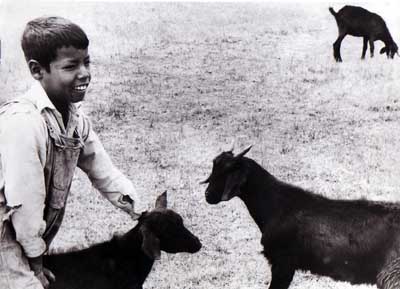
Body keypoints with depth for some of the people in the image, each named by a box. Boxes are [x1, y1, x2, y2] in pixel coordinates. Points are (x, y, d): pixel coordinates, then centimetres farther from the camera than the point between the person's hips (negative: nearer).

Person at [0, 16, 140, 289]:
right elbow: (25, 203, -24)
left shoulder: (75, 118, -1)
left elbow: (105, 172, 8)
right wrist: (36, 264, -14)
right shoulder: (24, 122, -28)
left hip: (33, 239, 8)